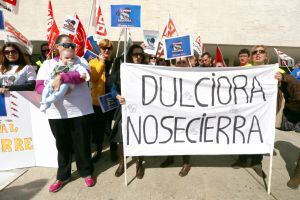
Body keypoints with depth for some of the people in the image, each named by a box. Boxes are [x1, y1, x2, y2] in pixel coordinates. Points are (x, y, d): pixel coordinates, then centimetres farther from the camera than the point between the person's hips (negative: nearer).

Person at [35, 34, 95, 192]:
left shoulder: (81, 61, 6)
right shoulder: (48, 64, 8)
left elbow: (81, 76, -15)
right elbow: (39, 86, 0)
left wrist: (61, 78, -23)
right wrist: (53, 90, -20)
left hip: (80, 110, -1)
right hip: (57, 112, 2)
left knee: (82, 143, 9)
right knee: (62, 145, 14)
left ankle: (86, 172, 30)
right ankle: (62, 176, 34)